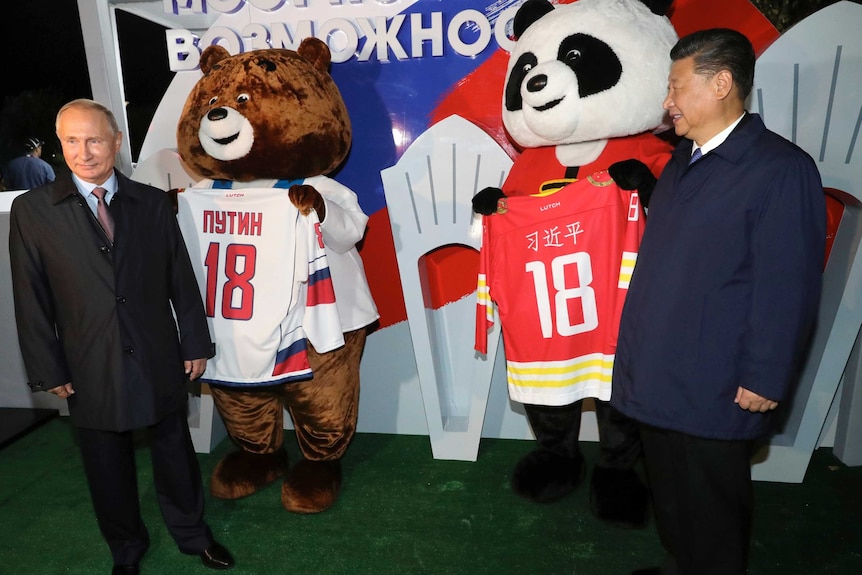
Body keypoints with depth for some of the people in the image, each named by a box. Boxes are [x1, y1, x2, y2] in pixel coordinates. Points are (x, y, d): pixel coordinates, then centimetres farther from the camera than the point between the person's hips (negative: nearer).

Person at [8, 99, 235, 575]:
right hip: (91, 371, 0)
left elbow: (181, 280, 2)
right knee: (108, 466, 16)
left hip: (159, 362, 1)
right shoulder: (31, 210, -4)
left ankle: (192, 534, 40)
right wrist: (49, 370, -3)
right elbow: (31, 299, -2)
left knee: (175, 452, 16)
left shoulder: (152, 202, 0)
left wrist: (195, 344, 2)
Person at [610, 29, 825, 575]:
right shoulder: (683, 160, 11)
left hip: (713, 391, -7)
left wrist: (766, 380, -15)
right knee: (669, 498, 23)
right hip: (658, 379, 8)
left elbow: (787, 286, -16)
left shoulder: (780, 167, -14)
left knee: (710, 514, 11)